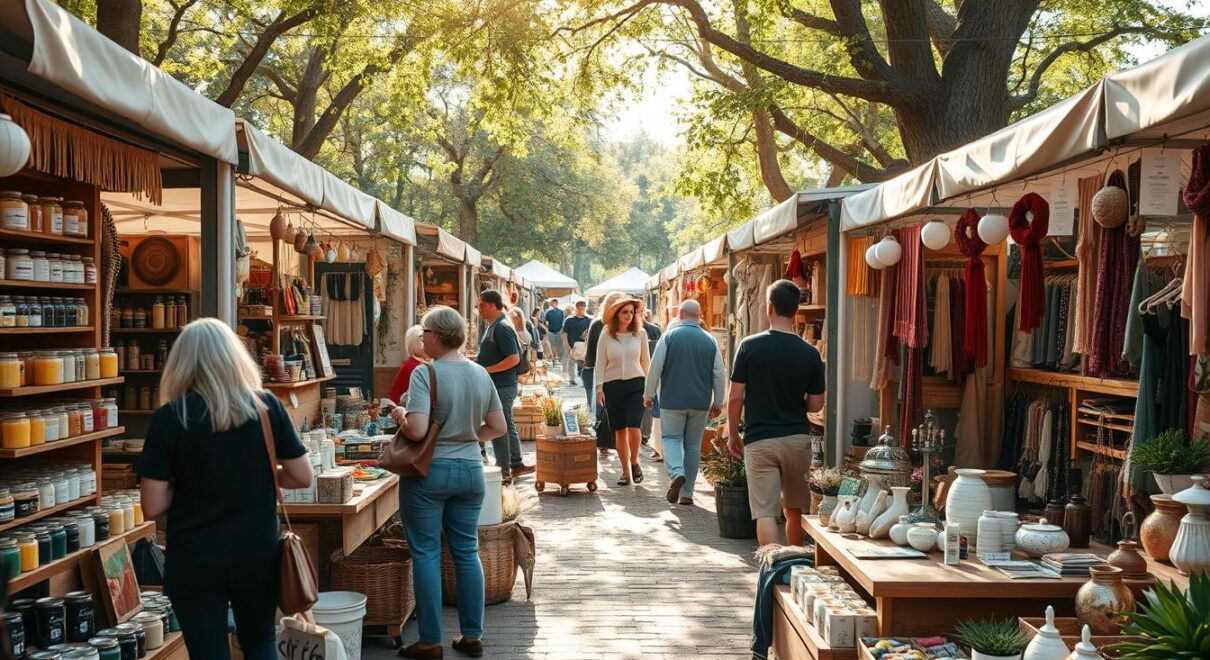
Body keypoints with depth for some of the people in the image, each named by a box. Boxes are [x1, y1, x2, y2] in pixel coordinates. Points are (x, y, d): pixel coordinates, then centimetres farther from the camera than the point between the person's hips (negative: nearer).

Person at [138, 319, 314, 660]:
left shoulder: (169, 418, -11)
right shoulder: (267, 406, -6)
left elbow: (152, 506, -10)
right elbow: (302, 477, 0)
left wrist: (188, 485, 7)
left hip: (193, 562, -2)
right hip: (258, 554, 2)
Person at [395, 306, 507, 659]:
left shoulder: (425, 374, -15)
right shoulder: (481, 374, 3)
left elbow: (416, 430, -23)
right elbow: (498, 427, 6)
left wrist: (399, 418, -3)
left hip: (429, 472, -5)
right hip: (470, 470, 5)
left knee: (426, 554, 5)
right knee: (467, 553, 13)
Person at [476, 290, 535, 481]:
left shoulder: (502, 328, -18)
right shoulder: (492, 326, 14)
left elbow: (514, 358, -24)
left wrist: (487, 370, -23)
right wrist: (477, 363, 12)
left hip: (501, 387, -10)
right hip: (497, 386, 10)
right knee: (507, 426, 16)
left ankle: (504, 471, 4)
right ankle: (516, 464, 25)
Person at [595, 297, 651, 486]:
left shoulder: (640, 334, 2)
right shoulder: (606, 336, 0)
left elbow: (645, 360, 11)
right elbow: (600, 363, 3)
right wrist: (599, 387, -3)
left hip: (635, 384, 0)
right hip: (613, 385, 1)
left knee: (633, 426, -13)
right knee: (619, 430, 4)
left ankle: (634, 462, 13)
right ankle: (626, 471, 15)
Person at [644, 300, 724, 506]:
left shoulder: (669, 336, -5)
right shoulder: (710, 340, 4)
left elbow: (655, 367, -7)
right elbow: (719, 374, 4)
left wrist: (649, 394, 4)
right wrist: (717, 402, 12)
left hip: (673, 400, -3)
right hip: (701, 402, 3)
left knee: (671, 438, 7)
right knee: (693, 445, 10)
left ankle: (677, 472, -22)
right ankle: (687, 493, 13)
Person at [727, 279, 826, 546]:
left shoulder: (750, 347, -8)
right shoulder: (810, 353, -2)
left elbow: (735, 398, -6)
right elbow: (816, 405, 3)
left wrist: (733, 435, 8)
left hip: (760, 441, -3)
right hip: (797, 439, 3)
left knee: (765, 512, -1)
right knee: (794, 510, 18)